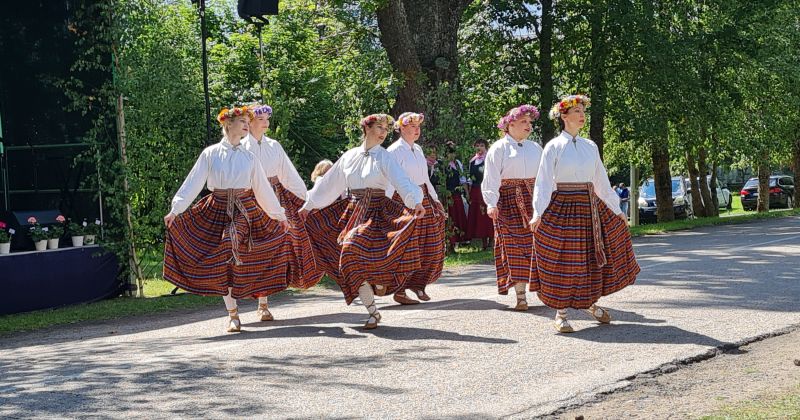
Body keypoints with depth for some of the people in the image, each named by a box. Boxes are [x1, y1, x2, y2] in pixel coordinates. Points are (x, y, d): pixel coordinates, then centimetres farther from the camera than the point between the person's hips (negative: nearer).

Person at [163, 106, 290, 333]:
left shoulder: (249, 158, 10)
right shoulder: (210, 154, 2)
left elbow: (263, 189, 16)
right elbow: (193, 183, -3)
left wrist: (279, 214, 17)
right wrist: (176, 209, -12)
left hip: (246, 210, 2)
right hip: (217, 210, -2)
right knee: (221, 261, -4)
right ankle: (232, 314, 4)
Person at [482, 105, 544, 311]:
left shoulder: (535, 148, 16)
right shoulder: (499, 148, 1)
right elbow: (491, 179, -7)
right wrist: (491, 203, -17)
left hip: (534, 200, 4)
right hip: (509, 200, -4)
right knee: (515, 247, -3)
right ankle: (520, 296, 0)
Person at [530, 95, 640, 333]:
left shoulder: (590, 147, 9)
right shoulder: (554, 147, -5)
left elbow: (601, 181, 15)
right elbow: (544, 182, -9)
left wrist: (617, 209, 17)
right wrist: (538, 213, -18)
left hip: (590, 207, 5)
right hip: (562, 207, -5)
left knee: (591, 257, 12)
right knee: (562, 260, -1)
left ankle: (591, 303, 31)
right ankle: (561, 313, 8)